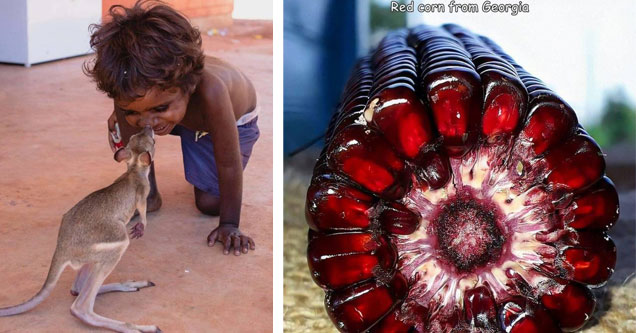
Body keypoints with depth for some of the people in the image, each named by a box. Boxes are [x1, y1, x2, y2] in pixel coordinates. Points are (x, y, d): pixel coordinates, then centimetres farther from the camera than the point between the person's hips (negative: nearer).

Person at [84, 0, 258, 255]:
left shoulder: (209, 91, -50)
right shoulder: (128, 91, -37)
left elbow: (229, 165, -39)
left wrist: (229, 225, -32)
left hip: (236, 118, -3)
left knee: (209, 204, -9)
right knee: (120, 127, -18)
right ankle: (151, 193, 5)